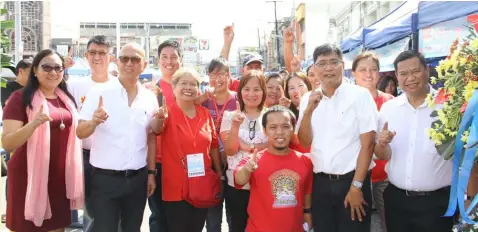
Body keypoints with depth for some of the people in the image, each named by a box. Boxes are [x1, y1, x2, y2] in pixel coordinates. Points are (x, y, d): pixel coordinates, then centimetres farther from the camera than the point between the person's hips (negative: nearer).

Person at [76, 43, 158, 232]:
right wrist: (93, 122, -29)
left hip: (138, 179, 4)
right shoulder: (99, 92, -7)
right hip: (105, 178, -4)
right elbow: (80, 133, -9)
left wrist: (151, 173, 10)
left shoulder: (150, 97, 4)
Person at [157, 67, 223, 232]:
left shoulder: (205, 113, 5)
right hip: (177, 187, -4)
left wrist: (219, 173, 13)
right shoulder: (168, 112, -8)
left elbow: (213, 145, 13)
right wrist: (160, 119, -51)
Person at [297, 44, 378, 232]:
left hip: (352, 180, -3)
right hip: (320, 183, 4)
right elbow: (305, 142, 2)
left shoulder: (360, 95, -7)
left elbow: (367, 144, -9)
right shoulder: (308, 99, 5)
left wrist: (356, 186, -12)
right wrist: (308, 111, -12)